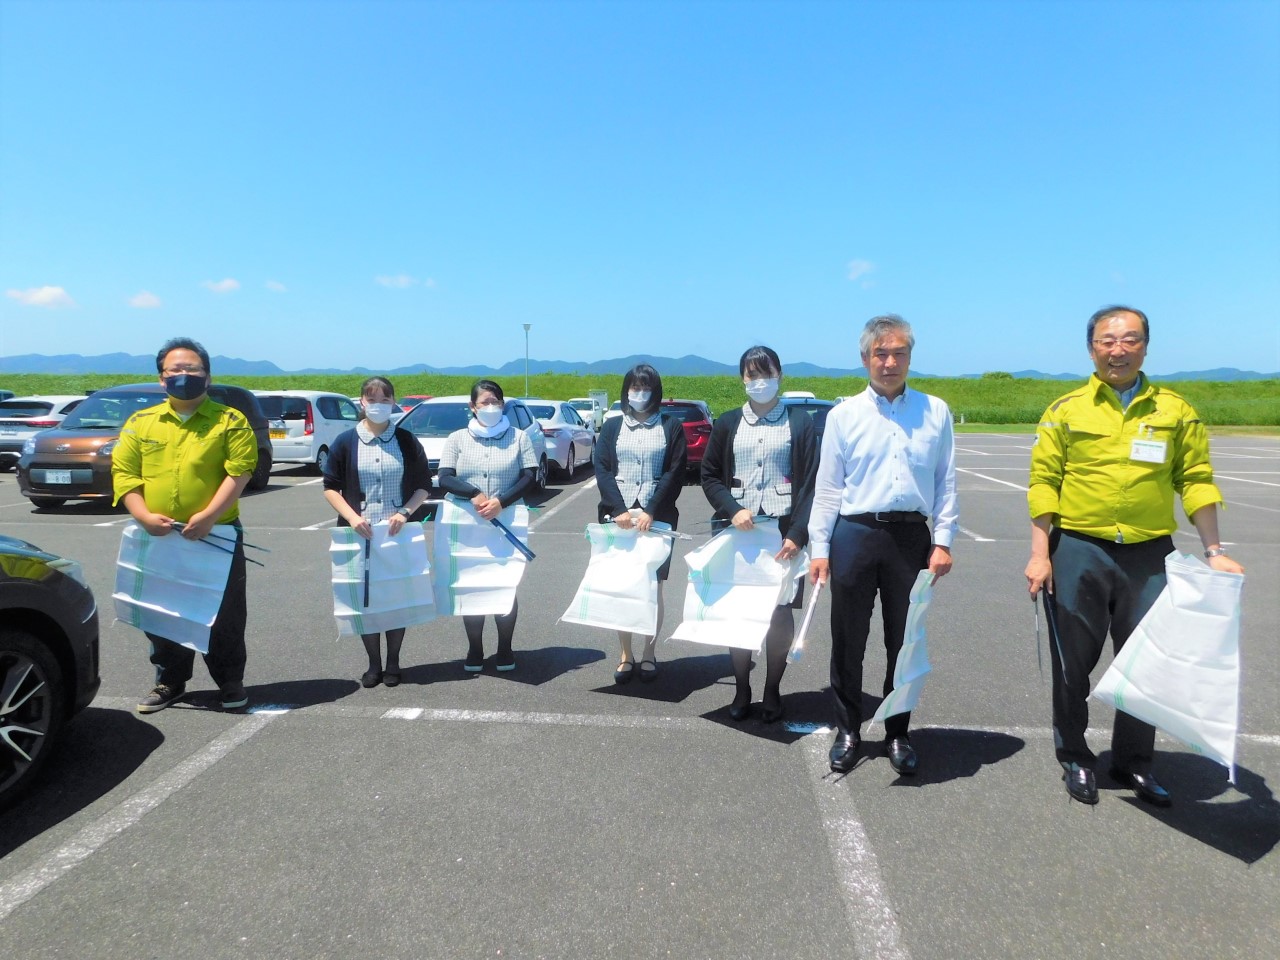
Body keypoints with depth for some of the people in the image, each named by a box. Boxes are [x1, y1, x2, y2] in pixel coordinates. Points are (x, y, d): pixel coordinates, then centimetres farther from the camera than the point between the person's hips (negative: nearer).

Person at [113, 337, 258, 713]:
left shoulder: (230, 421, -2)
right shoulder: (141, 422, 8)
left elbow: (239, 473, -10)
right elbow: (123, 472, 3)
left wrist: (208, 516, -19)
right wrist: (143, 516, -12)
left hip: (217, 536, -3)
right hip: (158, 538, 4)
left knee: (224, 615, 5)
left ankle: (230, 682, 21)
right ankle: (169, 681, 30)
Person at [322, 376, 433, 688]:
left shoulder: (407, 442, 3)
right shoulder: (346, 442, 1)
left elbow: (424, 486, 6)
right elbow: (330, 487, 3)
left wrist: (404, 512, -11)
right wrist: (352, 516, -12)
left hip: (399, 534, 0)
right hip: (359, 534, 0)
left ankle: (393, 662, 20)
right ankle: (374, 663, 18)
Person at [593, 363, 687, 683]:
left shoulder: (671, 427, 7)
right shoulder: (612, 426, 12)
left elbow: (675, 473, -2)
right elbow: (601, 469, 1)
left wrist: (651, 512, -13)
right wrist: (619, 510, -13)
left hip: (656, 518, -1)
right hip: (617, 516, 1)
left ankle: (649, 654, 13)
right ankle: (626, 656, 11)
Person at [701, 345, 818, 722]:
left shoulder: (799, 422, 2)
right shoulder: (728, 423, 8)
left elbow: (810, 483, -2)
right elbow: (709, 476, 9)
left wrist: (798, 533, -12)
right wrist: (732, 510, -9)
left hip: (784, 532, -2)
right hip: (738, 530, 2)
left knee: (780, 613, 3)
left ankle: (772, 692, 17)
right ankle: (741, 690, 17)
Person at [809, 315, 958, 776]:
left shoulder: (935, 412, 6)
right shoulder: (844, 415, 4)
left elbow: (946, 483, 7)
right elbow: (828, 487, 4)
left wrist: (943, 541, -1)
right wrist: (819, 548, 0)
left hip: (912, 536, 1)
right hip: (854, 534, 0)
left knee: (905, 642, 10)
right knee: (848, 640, 7)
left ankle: (898, 733, 26)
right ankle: (847, 731, 23)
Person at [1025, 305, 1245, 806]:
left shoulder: (1176, 411, 5)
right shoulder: (1066, 411, -1)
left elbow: (1196, 481, 6)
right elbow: (1043, 483, -3)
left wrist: (1213, 551, 1)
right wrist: (1040, 554, -7)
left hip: (1150, 554, 2)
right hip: (1080, 551, -2)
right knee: (1073, 662, 8)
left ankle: (1134, 762, 31)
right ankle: (1075, 758, 27)